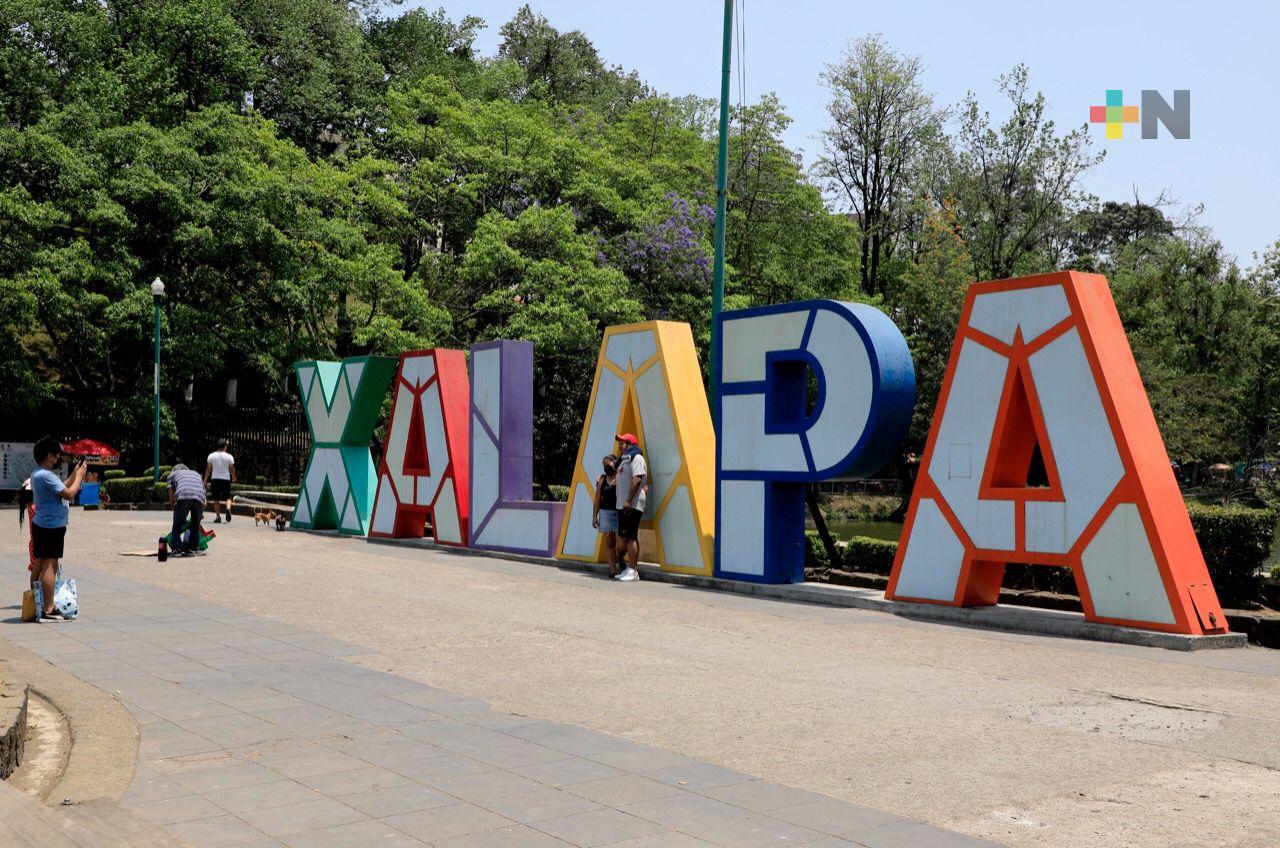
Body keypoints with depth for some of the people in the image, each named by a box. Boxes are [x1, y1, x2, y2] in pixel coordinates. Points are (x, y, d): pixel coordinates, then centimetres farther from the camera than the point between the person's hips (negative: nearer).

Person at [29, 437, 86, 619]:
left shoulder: (38, 473, 13)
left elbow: (61, 487, 20)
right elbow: (69, 494, -21)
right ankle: (48, 609, -10)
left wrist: (75, 474, 13)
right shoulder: (46, 476, -20)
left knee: (39, 564, 14)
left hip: (40, 524, 11)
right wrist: (79, 476, -8)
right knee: (50, 566, -10)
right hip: (51, 527, -11)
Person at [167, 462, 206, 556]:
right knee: (196, 525, 18)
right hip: (199, 498, 3)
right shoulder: (196, 474, 43)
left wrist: (175, 509, 35)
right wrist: (201, 513, 47)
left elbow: (171, 497, 24)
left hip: (183, 496, -3)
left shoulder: (173, 474, 34)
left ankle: (177, 548, 1)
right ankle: (192, 548, 16)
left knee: (177, 525, 10)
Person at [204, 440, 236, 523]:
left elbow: (208, 469, 1)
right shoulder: (229, 457, -1)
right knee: (227, 497, 7)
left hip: (215, 479, 1)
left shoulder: (211, 456, 1)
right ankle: (228, 509, -23)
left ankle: (218, 516, 3)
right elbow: (232, 469, 3)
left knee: (216, 499, 8)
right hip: (226, 479, -1)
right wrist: (234, 478, 20)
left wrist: (205, 480, 8)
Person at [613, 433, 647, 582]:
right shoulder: (624, 459, 22)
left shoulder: (636, 458, -8)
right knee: (622, 537, 10)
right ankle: (624, 568, 15)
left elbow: (637, 479, -20)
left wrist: (629, 500, -25)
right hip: (622, 505, 10)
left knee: (630, 537, -11)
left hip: (632, 505, -10)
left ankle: (632, 571, -10)